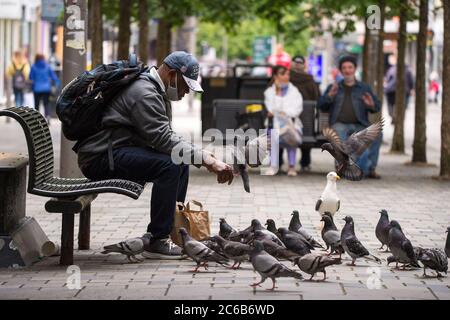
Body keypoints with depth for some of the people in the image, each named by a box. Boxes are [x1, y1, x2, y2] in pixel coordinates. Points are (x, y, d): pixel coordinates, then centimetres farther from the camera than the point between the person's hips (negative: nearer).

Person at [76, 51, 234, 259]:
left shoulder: (159, 93, 16)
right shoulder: (144, 93, -18)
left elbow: (166, 135, 15)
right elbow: (163, 138, -28)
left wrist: (207, 159, 0)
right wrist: (205, 159, -31)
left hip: (119, 152, 11)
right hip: (100, 157, -11)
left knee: (180, 162, 11)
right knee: (169, 163, -26)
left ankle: (170, 231, 10)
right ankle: (157, 242, -22)